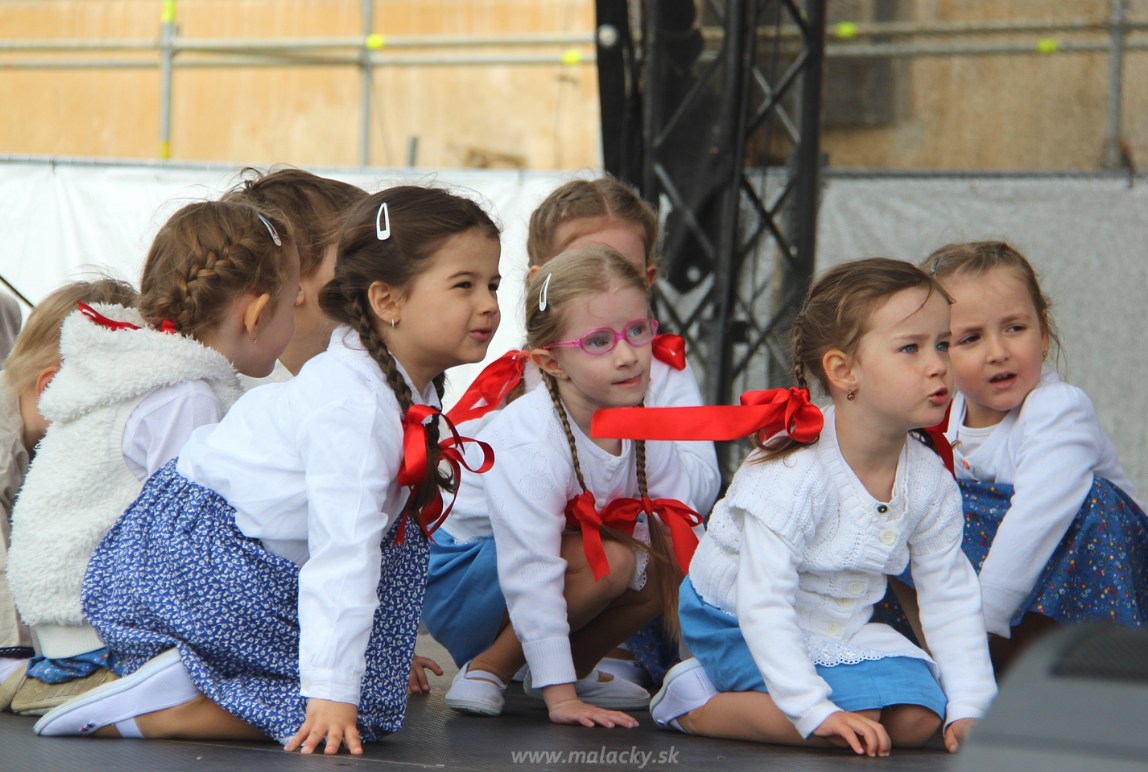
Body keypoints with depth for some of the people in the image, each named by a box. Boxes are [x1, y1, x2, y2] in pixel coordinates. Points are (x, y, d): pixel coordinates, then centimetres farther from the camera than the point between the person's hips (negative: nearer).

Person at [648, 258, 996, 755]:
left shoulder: (930, 481, -8)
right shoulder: (793, 475, -29)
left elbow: (951, 599, 0)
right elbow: (762, 603, -32)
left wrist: (969, 708, -10)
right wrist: (815, 711, -37)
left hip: (839, 628, 7)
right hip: (737, 625, -7)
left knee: (917, 718, -12)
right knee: (856, 723, -26)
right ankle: (696, 704, -9)